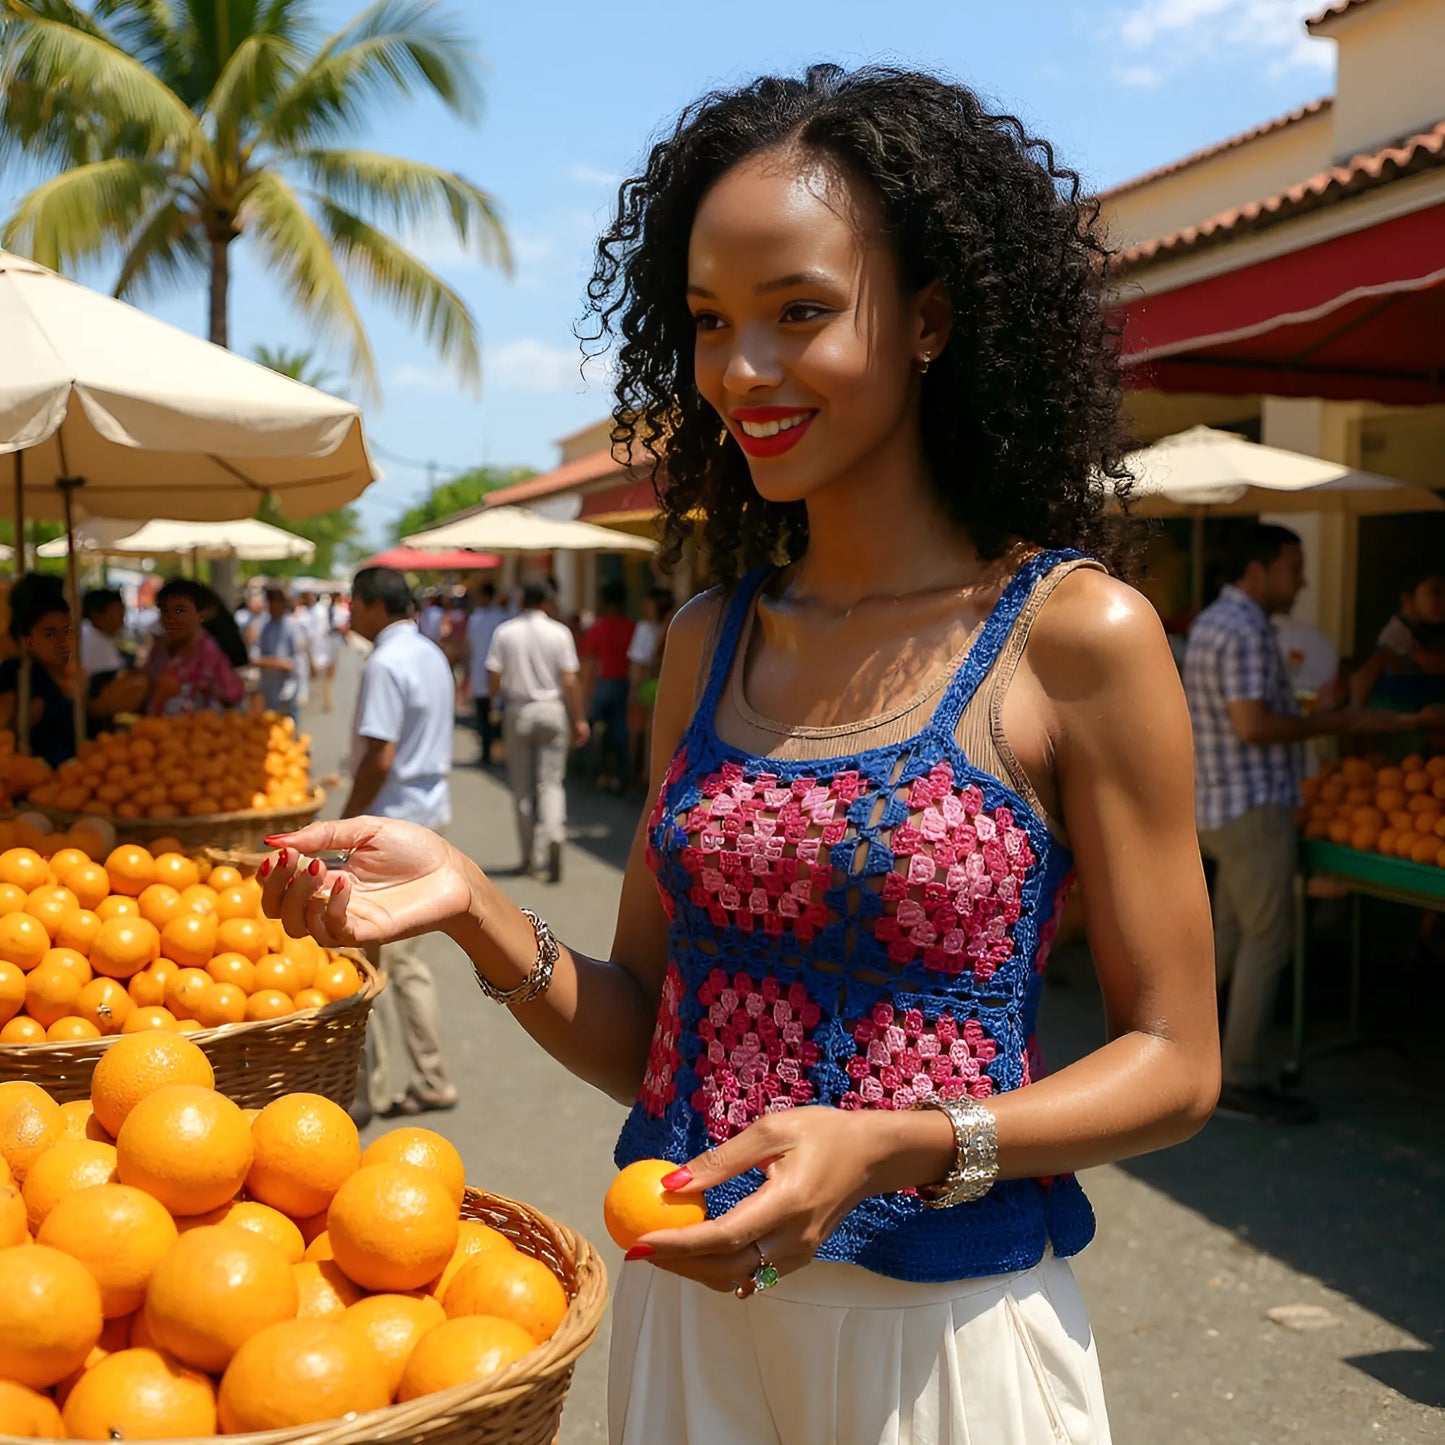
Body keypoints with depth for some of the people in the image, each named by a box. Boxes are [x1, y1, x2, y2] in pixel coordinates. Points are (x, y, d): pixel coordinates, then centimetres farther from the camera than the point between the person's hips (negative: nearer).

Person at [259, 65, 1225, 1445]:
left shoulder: (1074, 635, -12)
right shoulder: (708, 643, 1)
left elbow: (1173, 1061, -8)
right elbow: (643, 1037, 3)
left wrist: (893, 1146, -23)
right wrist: (476, 910, -14)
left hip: (941, 1320, -4)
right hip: (684, 1297, 4)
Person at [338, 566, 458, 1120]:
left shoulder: (385, 664, -17)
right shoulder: (431, 655, 12)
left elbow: (379, 758, -22)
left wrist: (345, 822, -14)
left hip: (393, 820, -9)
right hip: (430, 812, 9)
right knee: (403, 955, 15)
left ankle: (370, 1088, 7)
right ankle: (430, 1079, 20)